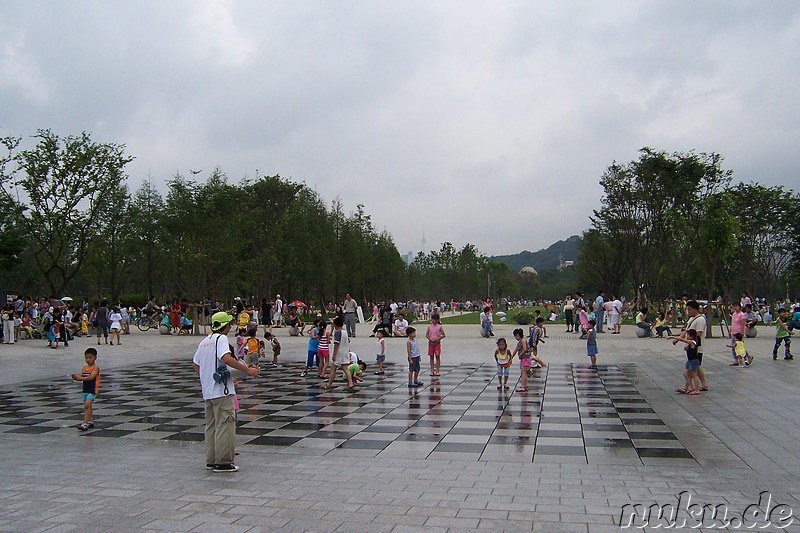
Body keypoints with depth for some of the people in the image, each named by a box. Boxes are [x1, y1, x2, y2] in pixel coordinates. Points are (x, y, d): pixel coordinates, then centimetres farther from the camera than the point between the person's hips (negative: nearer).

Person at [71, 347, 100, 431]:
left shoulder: (96, 367, -10)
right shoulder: (84, 367, 10)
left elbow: (91, 377, -21)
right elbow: (80, 377, 5)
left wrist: (80, 378, -22)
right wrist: (76, 377, -16)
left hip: (92, 390, -7)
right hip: (85, 389, 7)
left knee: (87, 405, -17)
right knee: (88, 406, 16)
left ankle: (85, 423, -17)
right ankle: (91, 421, 28)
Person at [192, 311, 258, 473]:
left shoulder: (204, 341, 15)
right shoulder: (221, 339, -10)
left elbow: (195, 363, 21)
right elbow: (226, 358, -27)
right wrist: (247, 370, -26)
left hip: (207, 391, 9)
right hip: (222, 391, -9)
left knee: (211, 426, 14)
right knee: (225, 426, -4)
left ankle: (211, 460, 19)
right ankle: (223, 462, -2)